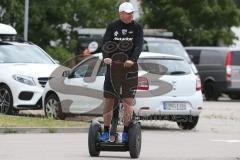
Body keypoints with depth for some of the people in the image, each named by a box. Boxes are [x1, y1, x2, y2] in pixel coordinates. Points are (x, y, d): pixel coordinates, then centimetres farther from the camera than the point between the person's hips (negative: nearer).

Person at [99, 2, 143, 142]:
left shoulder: (137, 28, 5)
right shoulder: (112, 27, 7)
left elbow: (139, 46, -7)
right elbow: (106, 43, -3)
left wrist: (132, 60, -25)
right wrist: (106, 57, -23)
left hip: (129, 67, -1)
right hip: (113, 66, 1)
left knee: (128, 101, -5)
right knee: (108, 100, 1)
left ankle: (126, 132, 2)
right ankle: (106, 132, 10)